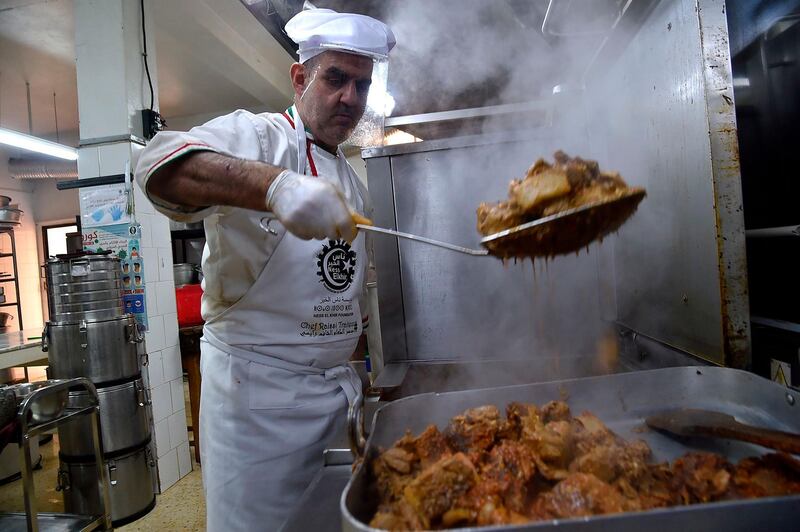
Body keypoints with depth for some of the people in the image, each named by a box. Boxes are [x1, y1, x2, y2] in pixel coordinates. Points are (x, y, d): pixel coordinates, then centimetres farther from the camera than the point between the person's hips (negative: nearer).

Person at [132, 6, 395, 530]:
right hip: (258, 387, -7)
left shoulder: (350, 181, 14)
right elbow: (162, 164, -30)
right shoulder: (256, 135, -9)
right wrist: (273, 186, -46)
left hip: (337, 384, 7)